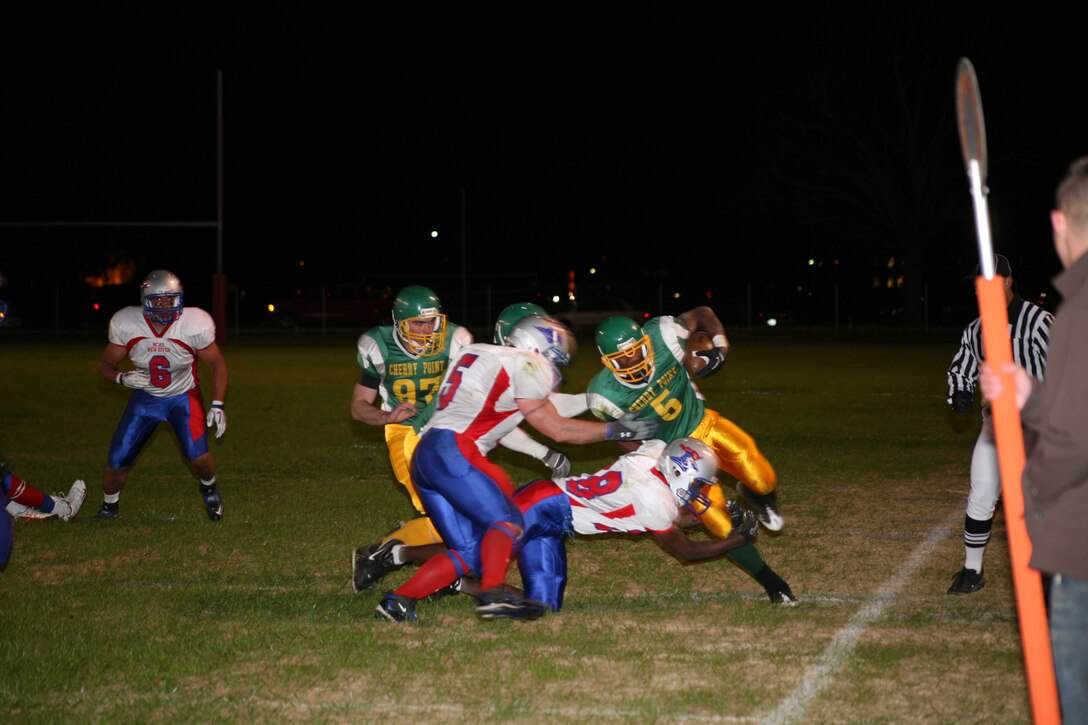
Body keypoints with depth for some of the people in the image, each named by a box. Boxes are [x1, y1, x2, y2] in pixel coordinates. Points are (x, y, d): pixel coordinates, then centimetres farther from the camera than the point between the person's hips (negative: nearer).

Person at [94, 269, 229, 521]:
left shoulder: (194, 326, -25)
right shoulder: (126, 325, -20)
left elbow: (217, 364, -9)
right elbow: (106, 365, -6)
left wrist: (218, 405, -17)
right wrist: (122, 378, -28)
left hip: (183, 397, -2)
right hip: (145, 397, 2)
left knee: (198, 457, -22)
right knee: (117, 462, -2)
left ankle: (209, 488, 15)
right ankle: (109, 507, 30)